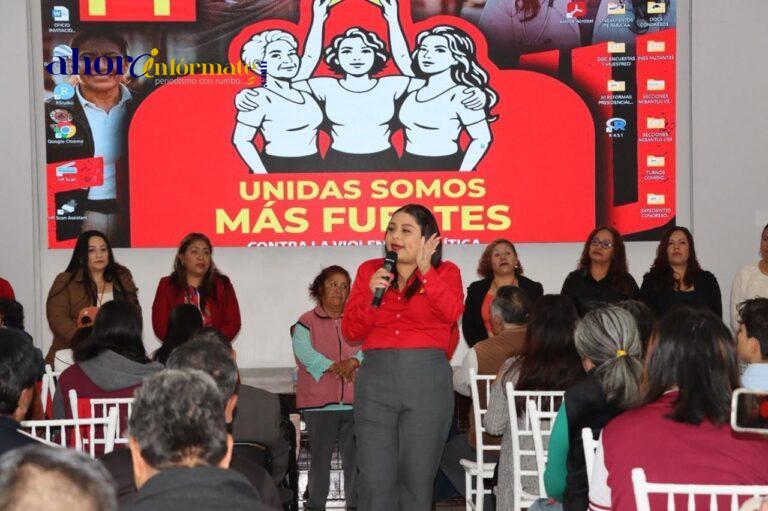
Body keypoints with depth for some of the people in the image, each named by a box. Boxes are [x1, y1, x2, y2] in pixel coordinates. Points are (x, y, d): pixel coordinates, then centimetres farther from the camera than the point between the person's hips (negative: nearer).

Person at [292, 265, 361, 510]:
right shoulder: (306, 322, 7)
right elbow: (304, 352, -10)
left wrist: (353, 362, -18)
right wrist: (333, 367, -21)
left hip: (354, 402, 3)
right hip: (319, 403, -2)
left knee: (355, 458, 0)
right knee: (320, 458, -2)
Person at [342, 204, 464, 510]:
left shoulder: (445, 273, 6)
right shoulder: (369, 271, 11)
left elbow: (453, 313, -15)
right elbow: (350, 331, 5)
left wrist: (425, 269, -17)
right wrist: (371, 294, -9)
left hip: (427, 382, -1)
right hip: (376, 379, 1)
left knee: (417, 482, 4)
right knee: (374, 482, -4)